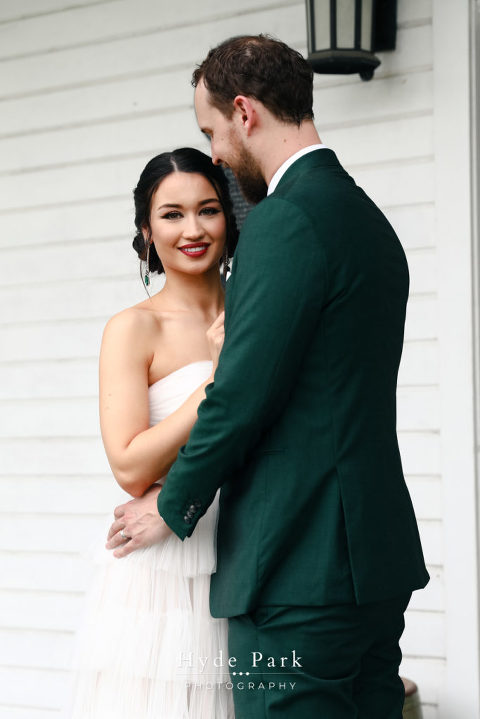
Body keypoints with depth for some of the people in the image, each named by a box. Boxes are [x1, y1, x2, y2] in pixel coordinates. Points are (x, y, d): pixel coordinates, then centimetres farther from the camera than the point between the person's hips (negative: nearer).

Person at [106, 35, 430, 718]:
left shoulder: (284, 218, -14)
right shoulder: (369, 217, 15)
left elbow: (243, 392, -17)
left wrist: (172, 506, 0)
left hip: (299, 570, -9)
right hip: (377, 559, 9)